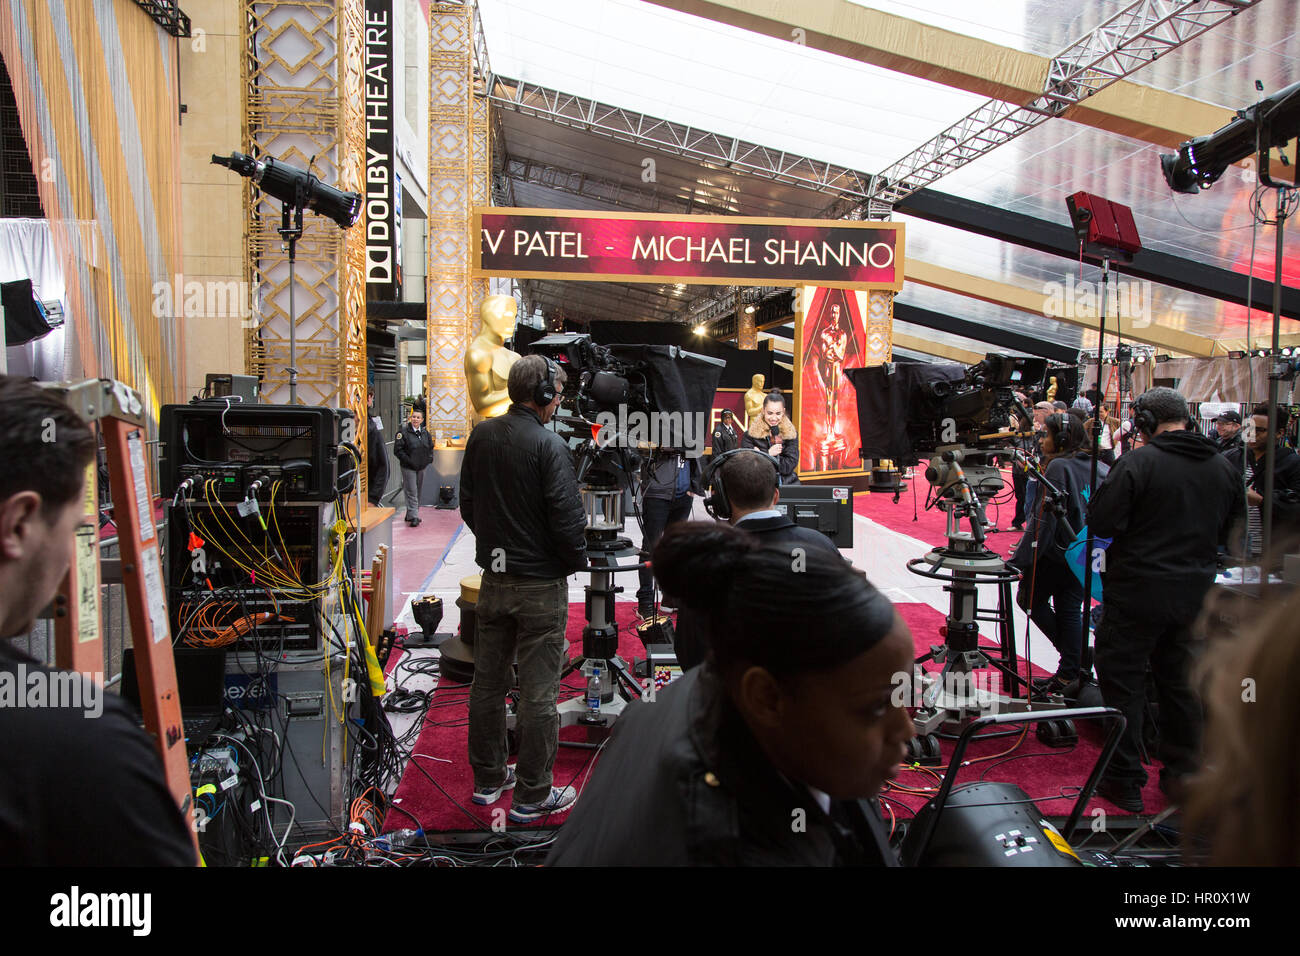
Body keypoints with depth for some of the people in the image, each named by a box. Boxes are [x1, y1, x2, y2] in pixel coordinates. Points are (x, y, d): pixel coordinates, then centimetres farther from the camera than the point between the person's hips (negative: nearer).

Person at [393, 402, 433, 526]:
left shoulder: (425, 432, 9)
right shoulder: (403, 432, -9)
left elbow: (430, 447, 21)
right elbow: (397, 450, -12)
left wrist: (429, 459, 6)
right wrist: (408, 461, -17)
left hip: (421, 467, 6)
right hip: (408, 468, -6)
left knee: (419, 492, 11)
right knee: (411, 492, -9)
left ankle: (410, 515, 24)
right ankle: (413, 517, -8)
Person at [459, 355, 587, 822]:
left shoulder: (481, 435, 2)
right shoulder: (548, 444, -18)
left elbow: (467, 504, 11)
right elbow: (567, 518, -19)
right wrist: (577, 561, -1)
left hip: (493, 578, 7)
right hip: (540, 584, -6)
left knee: (488, 681, 16)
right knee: (538, 693, 3)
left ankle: (487, 778, 30)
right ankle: (532, 796, 12)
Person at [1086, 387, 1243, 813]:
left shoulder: (1138, 462, -17)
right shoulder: (1224, 467, 3)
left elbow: (1101, 522, -19)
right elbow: (1230, 531, 14)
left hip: (1138, 592, -6)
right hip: (1194, 594, 6)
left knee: (1123, 683, 4)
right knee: (1180, 683, 17)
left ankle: (1124, 781, 9)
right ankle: (1182, 776, 27)